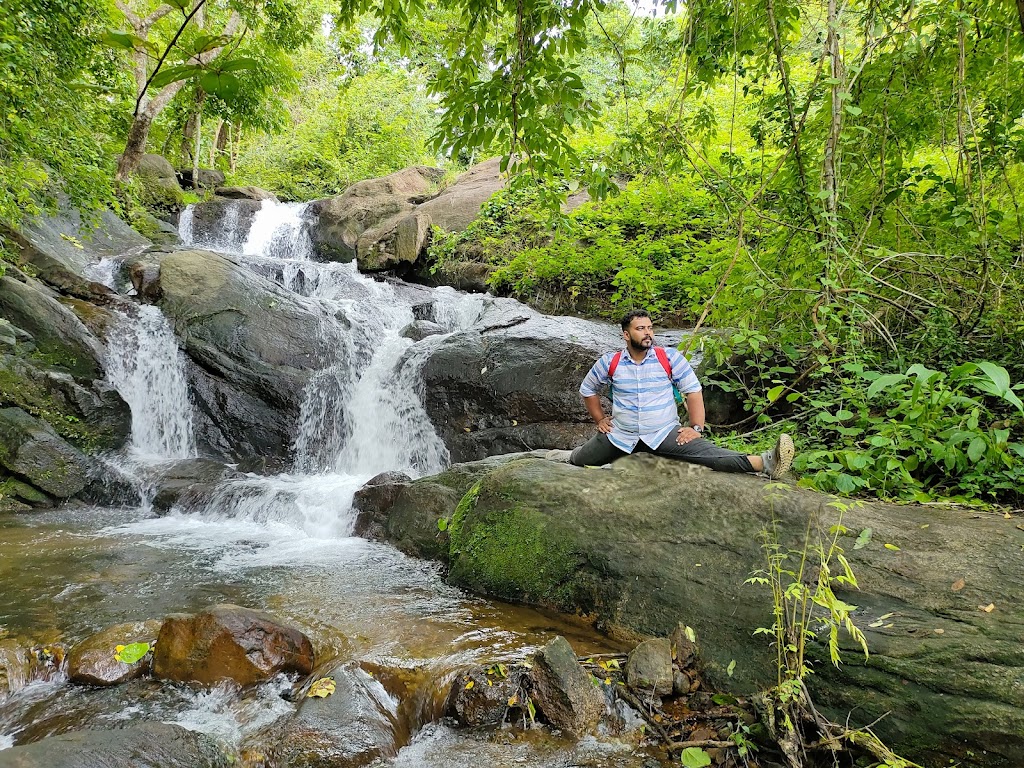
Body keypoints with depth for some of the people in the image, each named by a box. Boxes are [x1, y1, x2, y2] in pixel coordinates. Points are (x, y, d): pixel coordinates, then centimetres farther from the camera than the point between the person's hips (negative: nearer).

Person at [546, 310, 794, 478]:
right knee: (581, 461, 15)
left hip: (664, 433, -2)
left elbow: (693, 391, -5)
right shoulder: (609, 362, -4)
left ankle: (764, 464, -41)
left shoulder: (670, 358, -8)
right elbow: (587, 390, 13)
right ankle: (569, 456, 51)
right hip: (619, 435, 3)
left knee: (707, 452, -25)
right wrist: (600, 419, 9)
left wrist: (696, 428, -13)